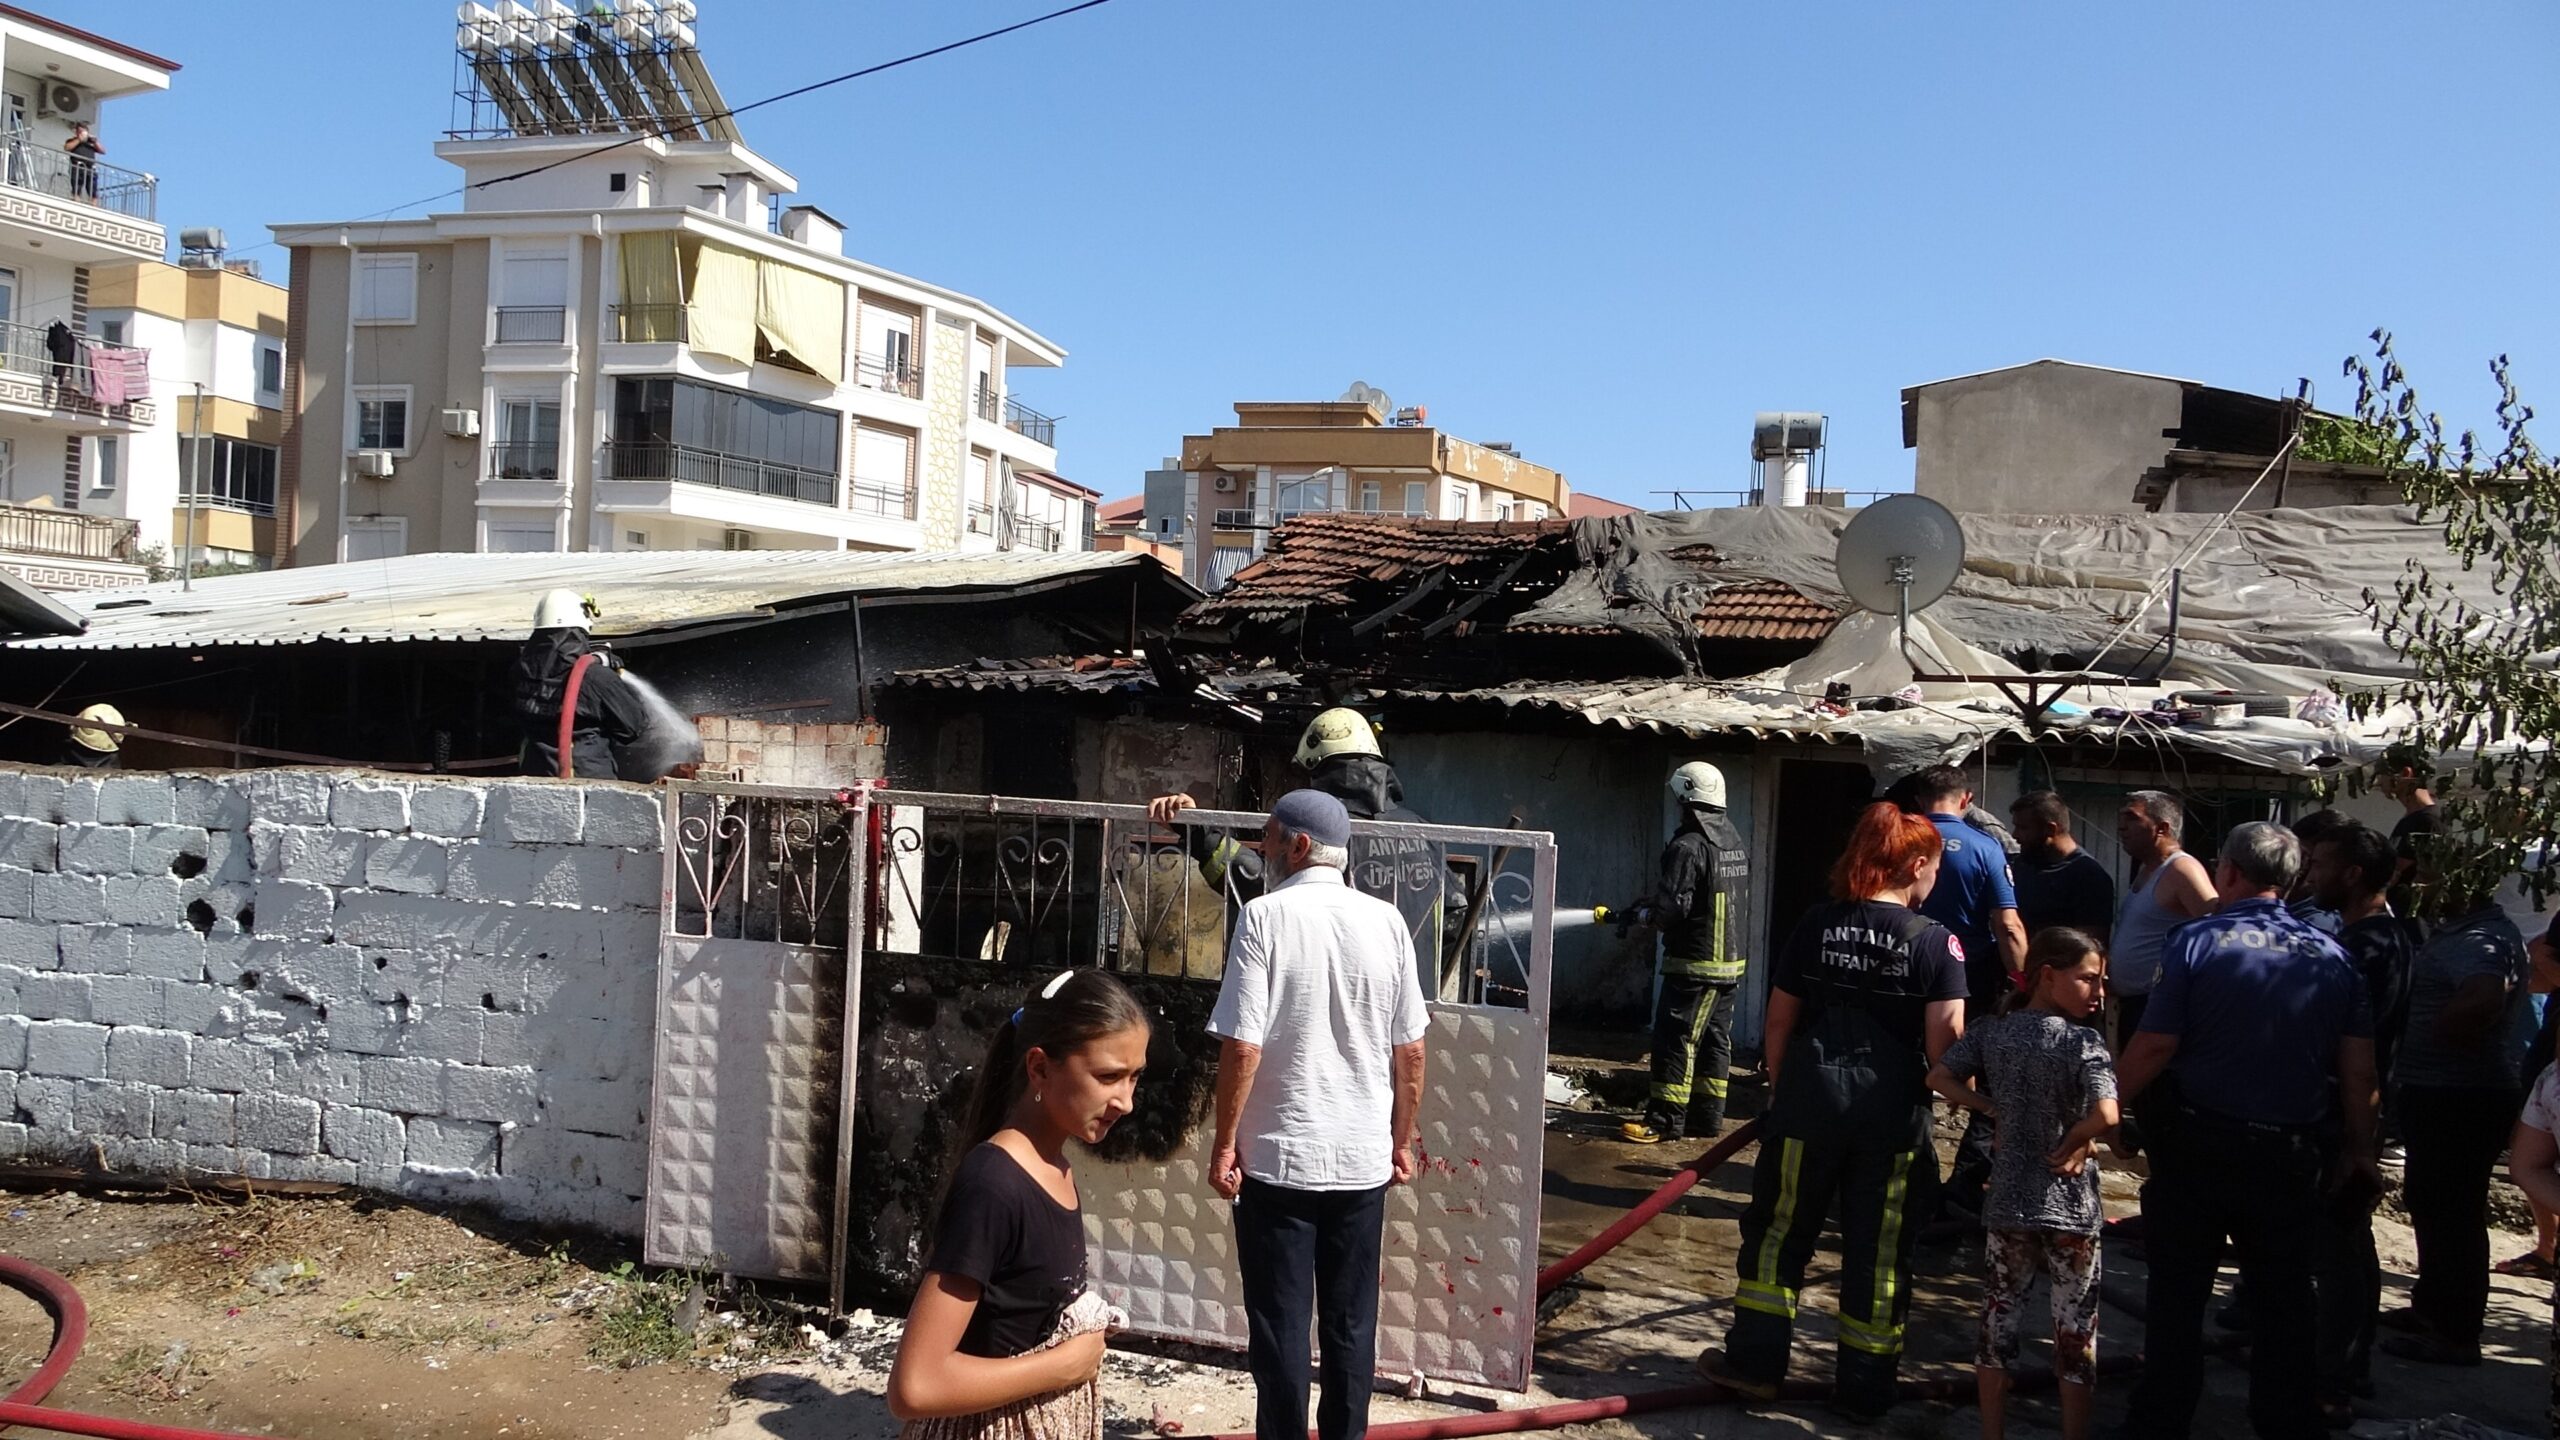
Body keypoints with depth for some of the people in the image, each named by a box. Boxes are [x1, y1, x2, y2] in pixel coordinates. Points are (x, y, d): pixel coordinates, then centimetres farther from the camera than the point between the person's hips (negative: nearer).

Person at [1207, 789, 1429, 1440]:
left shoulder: (1265, 915, -11)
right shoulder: (1386, 921, 0)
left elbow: (1243, 1047, -14)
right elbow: (1411, 1050, 4)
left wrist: (1225, 1144, -4)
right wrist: (1403, 1141, 15)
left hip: (1278, 1157, -3)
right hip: (1363, 1157, 4)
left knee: (1280, 1325, 7)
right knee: (1351, 1325, 13)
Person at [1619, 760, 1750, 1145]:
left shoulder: (1688, 847, -18)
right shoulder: (1736, 842, 10)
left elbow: (1673, 907, -22)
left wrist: (1642, 915, -1)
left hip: (1693, 964, -9)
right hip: (1731, 960, 9)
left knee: (1676, 1038, -3)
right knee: (1715, 1039, 13)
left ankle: (1665, 1119, -1)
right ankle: (1708, 1117, 19)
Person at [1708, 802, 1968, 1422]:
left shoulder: (1818, 924, 0)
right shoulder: (1937, 942, -6)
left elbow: (1779, 1021, 3)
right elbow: (1945, 1042, -11)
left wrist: (1779, 1089, 14)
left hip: (1811, 1099, 1)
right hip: (1893, 1113, -1)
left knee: (1780, 1229, 14)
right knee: (1878, 1249, 10)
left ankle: (1755, 1360, 20)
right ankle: (1864, 1388, 19)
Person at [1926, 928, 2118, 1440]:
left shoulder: (1990, 1032, 0)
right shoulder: (2084, 1043, -13)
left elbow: (1939, 1078, -3)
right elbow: (2106, 1115, -27)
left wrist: (1994, 1110, 1)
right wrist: (2072, 1145, -10)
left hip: (2007, 1204, 4)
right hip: (2071, 1208, -4)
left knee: (1999, 1317, 14)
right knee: (2075, 1331, 10)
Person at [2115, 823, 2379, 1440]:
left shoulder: (2197, 940, -10)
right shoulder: (2331, 956, 1)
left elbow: (2155, 1047, -14)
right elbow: (2359, 1072, 1)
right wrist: (2359, 1151, 11)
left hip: (2200, 1143, -3)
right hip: (2293, 1153, 3)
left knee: (2178, 1295, 8)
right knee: (2284, 1299, 15)